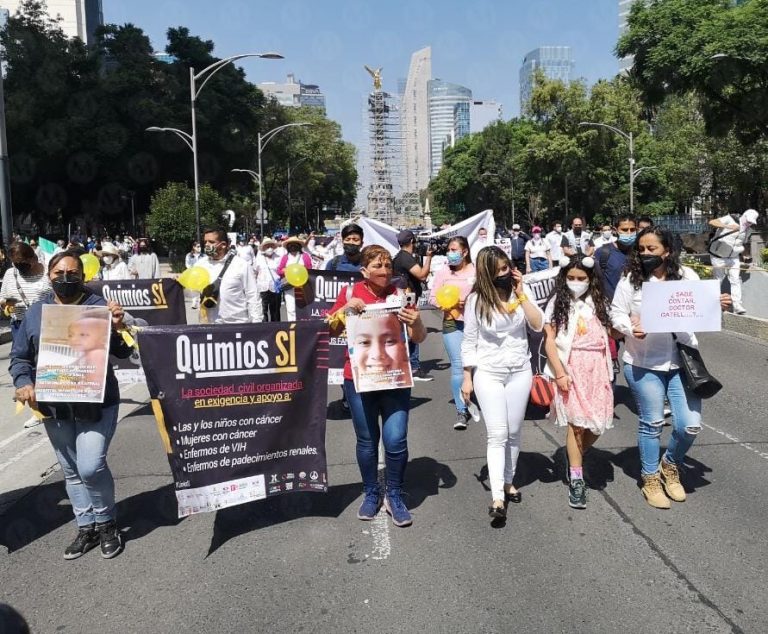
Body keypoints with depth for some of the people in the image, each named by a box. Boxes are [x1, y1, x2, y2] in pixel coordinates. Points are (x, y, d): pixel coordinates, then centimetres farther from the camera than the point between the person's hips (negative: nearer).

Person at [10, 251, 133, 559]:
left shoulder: (99, 306, -6)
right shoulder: (35, 312, 4)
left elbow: (123, 353, -6)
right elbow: (19, 357, 10)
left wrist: (119, 327, -26)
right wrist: (24, 384, -9)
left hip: (96, 403, -4)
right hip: (53, 406, 5)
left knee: (91, 467, -11)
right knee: (71, 470, 14)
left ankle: (106, 522, 15)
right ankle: (86, 527, 29)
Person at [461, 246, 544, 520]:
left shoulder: (520, 290, -3)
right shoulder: (476, 299, -9)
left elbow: (538, 325, -10)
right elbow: (469, 341, -3)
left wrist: (521, 295, -16)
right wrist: (467, 378, -2)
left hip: (520, 371, 3)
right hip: (488, 373, -3)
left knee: (513, 433, 13)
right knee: (497, 435, -8)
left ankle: (508, 482, 31)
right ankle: (497, 498, -8)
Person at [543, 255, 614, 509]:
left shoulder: (598, 303, 12)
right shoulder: (558, 304, 2)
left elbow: (610, 333, 15)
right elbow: (549, 342, -2)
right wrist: (560, 373, -10)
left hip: (597, 367, 3)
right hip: (571, 367, -3)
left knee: (598, 423, 1)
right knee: (577, 423, -7)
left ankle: (575, 457, 29)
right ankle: (576, 480, 5)